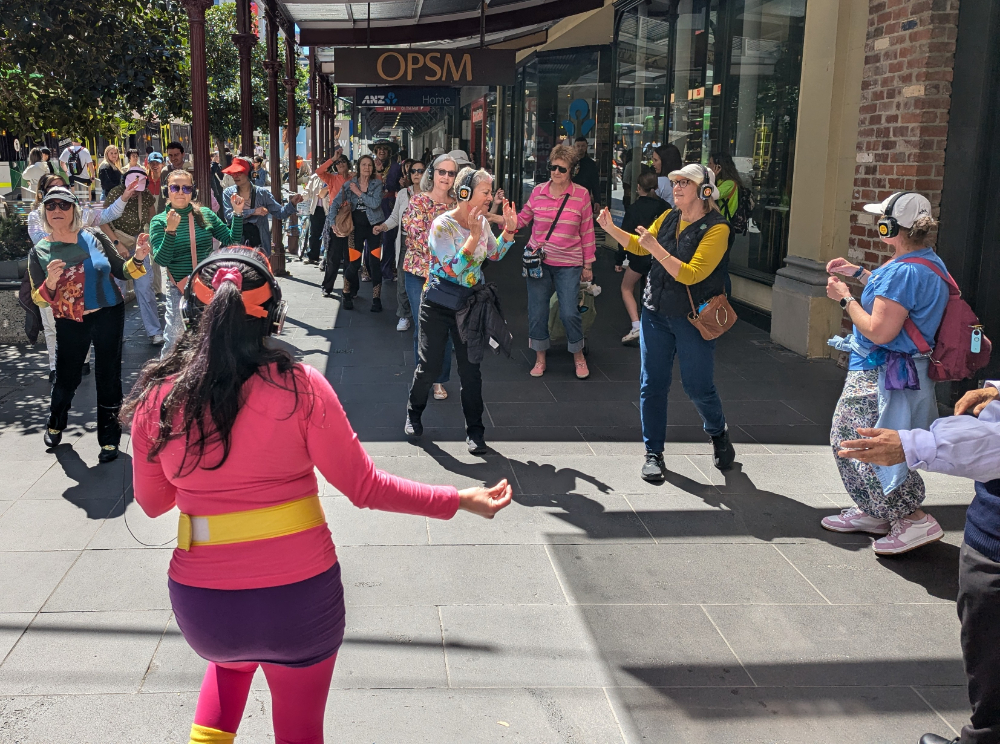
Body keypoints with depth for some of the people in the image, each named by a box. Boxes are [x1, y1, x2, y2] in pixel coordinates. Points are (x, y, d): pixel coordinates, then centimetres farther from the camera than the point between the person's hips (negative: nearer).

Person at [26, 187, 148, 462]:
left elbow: (121, 271, 3)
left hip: (108, 317, 0)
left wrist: (137, 258, -18)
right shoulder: (39, 252, -4)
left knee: (108, 378, 4)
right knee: (66, 377, 11)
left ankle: (109, 439, 18)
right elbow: (38, 299, -4)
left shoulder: (95, 238, -4)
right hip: (70, 324, 1)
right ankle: (55, 424, 41)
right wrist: (50, 282, -25)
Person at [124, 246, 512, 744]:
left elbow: (151, 503, 5)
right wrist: (460, 501, 1)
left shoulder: (157, 400, -9)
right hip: (301, 596, -2)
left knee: (232, 655, 39)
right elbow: (364, 488, -10)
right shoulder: (300, 387, -15)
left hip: (203, 609, 2)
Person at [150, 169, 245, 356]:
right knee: (173, 341, -3)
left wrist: (237, 214, -7)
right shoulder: (159, 221, -4)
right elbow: (161, 260, -14)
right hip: (179, 289, -2)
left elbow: (232, 241, 4)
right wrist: (170, 230, -26)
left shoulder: (206, 214, 2)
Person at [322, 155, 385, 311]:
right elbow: (335, 203, -3)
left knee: (375, 264, -2)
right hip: (357, 227, 1)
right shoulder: (349, 184, 0)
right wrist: (332, 223, -15)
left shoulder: (377, 184, -2)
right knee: (353, 263, 0)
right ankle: (347, 296, 19)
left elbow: (375, 203, -17)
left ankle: (376, 300, 7)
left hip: (374, 226, 0)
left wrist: (359, 193, -14)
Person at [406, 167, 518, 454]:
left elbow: (495, 255, 16)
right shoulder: (443, 225, -19)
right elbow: (454, 269, -25)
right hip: (438, 305, -4)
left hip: (469, 305, 4)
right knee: (429, 366, 4)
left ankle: (475, 431, 14)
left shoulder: (481, 222, 0)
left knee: (471, 369, 4)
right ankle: (413, 413, 31)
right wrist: (474, 236, -32)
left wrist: (509, 229, 1)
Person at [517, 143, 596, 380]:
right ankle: (540, 358, 22)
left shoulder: (581, 194, -2)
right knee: (537, 311, 5)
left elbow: (587, 232, 1)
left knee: (569, 313, -6)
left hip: (568, 264, -2)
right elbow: (522, 219, 8)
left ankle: (578, 356, 18)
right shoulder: (538, 191, 2)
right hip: (538, 260, 2)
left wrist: (588, 265, 2)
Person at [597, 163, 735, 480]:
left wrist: (656, 248, -29)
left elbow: (691, 274, -24)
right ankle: (653, 453, 17)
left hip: (693, 320, -5)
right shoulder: (668, 218, 4)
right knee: (652, 384, 5)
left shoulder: (716, 228, -14)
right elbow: (639, 245, 20)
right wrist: (610, 228, 6)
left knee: (698, 387, 5)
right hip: (656, 313, 5)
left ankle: (718, 433, 36)